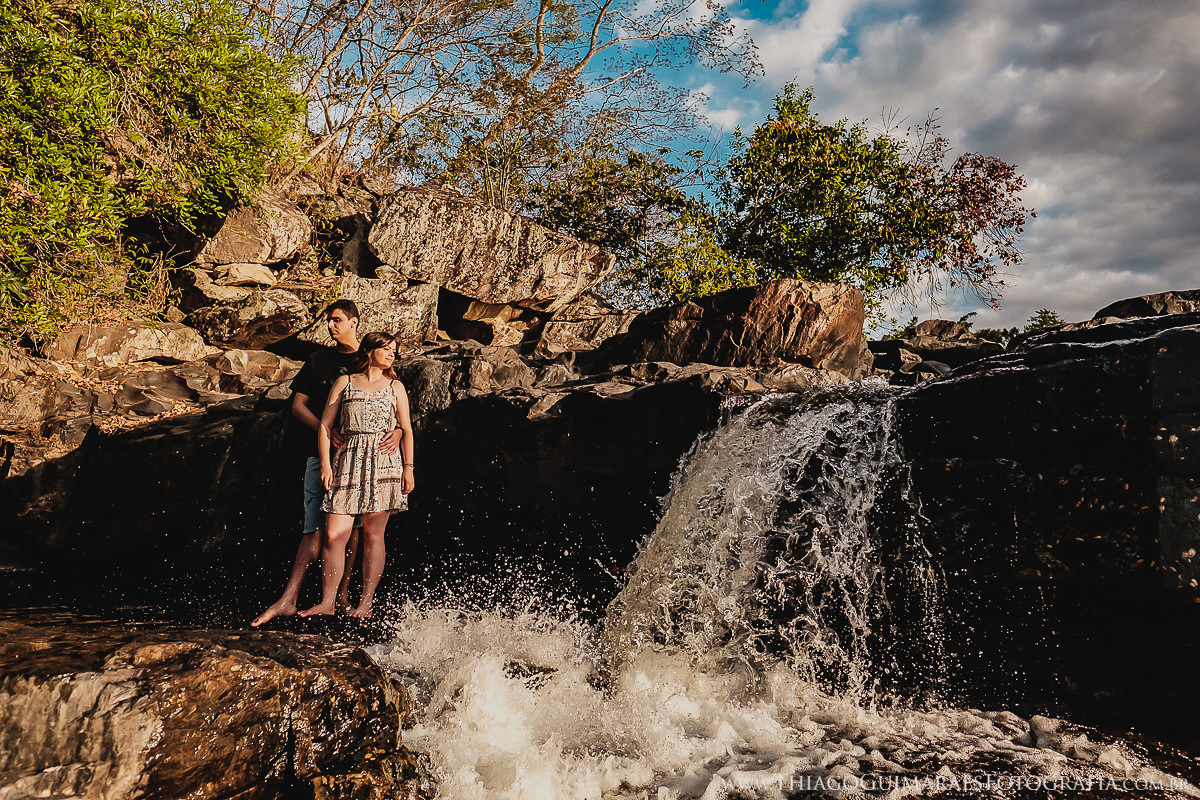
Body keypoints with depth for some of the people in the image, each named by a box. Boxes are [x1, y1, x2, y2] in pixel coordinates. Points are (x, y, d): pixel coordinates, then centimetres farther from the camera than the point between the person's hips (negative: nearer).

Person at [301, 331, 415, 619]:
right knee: (334, 535, -4)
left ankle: (366, 602, 6)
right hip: (348, 462, 1)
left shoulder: (395, 387, 14)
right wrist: (325, 464, -1)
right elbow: (325, 425, 9)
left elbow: (407, 429, 11)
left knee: (373, 534, -1)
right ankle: (328, 601, 6)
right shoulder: (344, 382, 12)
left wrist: (408, 466, 2)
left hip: (384, 463, 0)